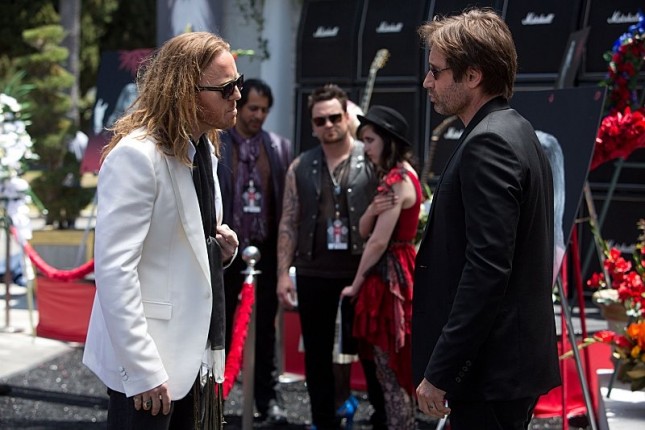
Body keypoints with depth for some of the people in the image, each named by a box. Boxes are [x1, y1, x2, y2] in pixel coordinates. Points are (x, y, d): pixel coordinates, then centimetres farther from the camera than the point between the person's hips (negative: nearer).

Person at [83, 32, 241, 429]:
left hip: (196, 352, 8)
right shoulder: (137, 156, -18)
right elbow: (114, 268, -22)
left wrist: (220, 244, 1)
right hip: (150, 357, -8)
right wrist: (142, 368, -24)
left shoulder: (205, 149, 9)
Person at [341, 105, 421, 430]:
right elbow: (364, 230, 9)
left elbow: (379, 241, -19)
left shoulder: (396, 180, -16)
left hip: (390, 274, -10)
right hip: (397, 270, 10)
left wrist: (356, 284, -8)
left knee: (391, 371, -5)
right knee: (397, 369, 14)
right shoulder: (400, 175, 14)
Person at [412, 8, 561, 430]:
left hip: (490, 368, -10)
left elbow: (486, 269, -24)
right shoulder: (515, 131, 13)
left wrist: (439, 372, -21)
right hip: (512, 361, 10)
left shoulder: (488, 143, -16)